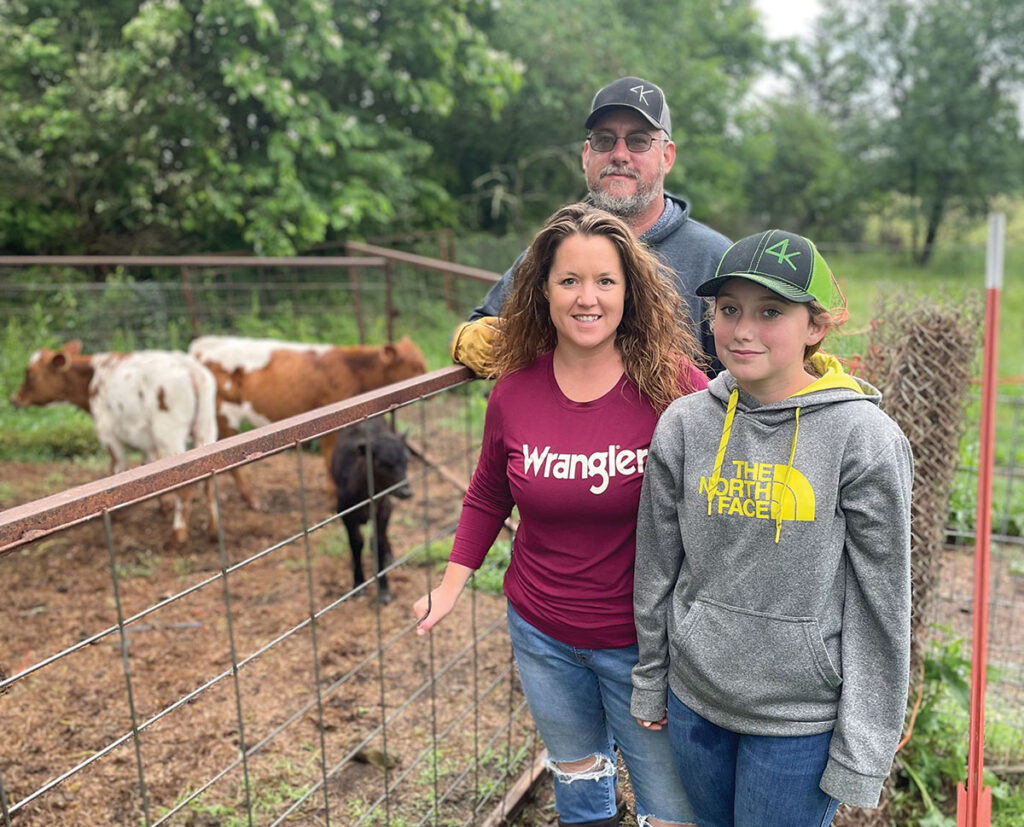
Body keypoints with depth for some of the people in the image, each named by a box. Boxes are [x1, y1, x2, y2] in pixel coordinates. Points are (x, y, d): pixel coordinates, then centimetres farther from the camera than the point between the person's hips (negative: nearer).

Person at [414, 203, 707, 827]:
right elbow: (488, 497, 9)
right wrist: (452, 585, 6)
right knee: (576, 777, 27)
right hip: (542, 635, 4)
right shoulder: (515, 390, -7)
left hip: (645, 640, -3)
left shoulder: (674, 387, -19)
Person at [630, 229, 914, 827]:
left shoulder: (864, 439, -15)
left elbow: (881, 602, -10)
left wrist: (862, 754, -7)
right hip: (693, 699, 4)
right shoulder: (685, 424, -6)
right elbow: (656, 566, 4)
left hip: (801, 719, -3)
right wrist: (651, 683, 10)